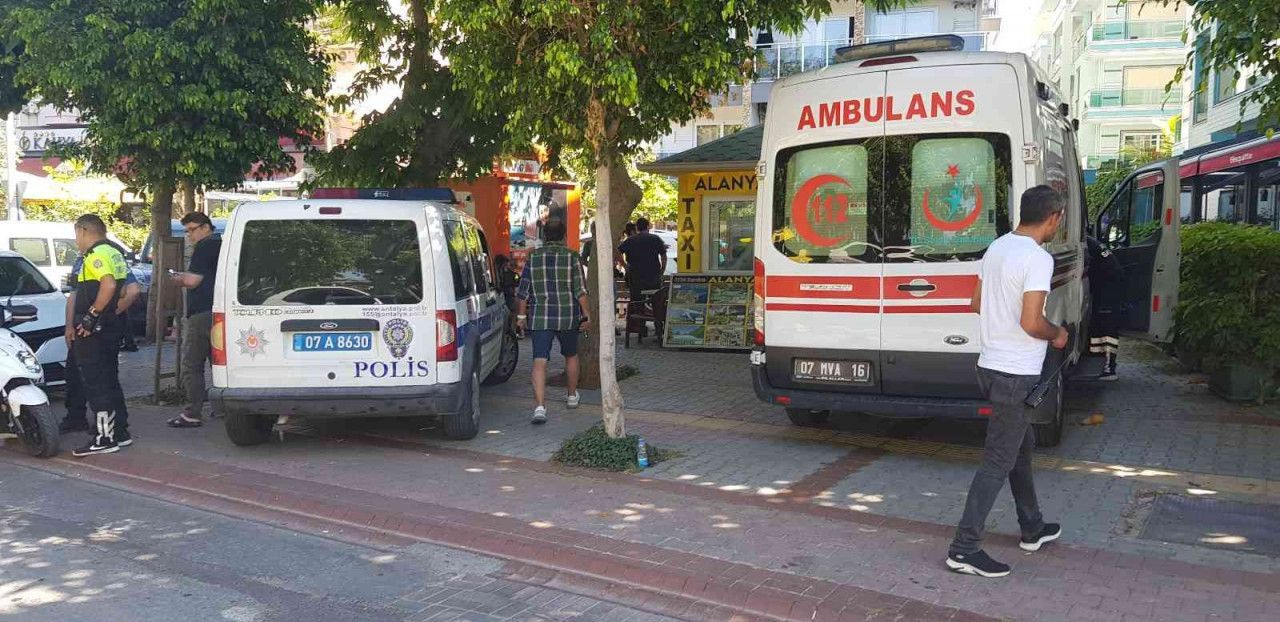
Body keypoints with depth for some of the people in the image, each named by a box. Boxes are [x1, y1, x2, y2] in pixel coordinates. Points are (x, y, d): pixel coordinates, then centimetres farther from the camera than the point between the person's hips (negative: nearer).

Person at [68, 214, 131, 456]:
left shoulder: (96, 254, -13)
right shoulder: (114, 253, 18)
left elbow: (109, 284, -29)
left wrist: (91, 315, -24)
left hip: (93, 330, -10)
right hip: (111, 327, 10)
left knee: (96, 384, -7)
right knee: (109, 381, 15)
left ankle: (104, 438, -5)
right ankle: (120, 432, 21)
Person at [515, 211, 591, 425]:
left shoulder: (532, 258, 1)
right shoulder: (571, 257, -4)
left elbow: (523, 291, 3)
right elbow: (580, 291, -6)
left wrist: (521, 315, 12)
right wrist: (587, 315, 1)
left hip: (539, 318, 0)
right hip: (568, 318, 0)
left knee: (539, 361, -4)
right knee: (571, 355, 22)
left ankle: (540, 406, -18)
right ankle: (572, 396, 37)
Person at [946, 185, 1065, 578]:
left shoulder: (996, 248, 8)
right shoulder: (1038, 259, -18)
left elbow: (977, 304, 17)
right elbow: (1031, 323, -24)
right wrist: (1057, 334, -5)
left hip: (991, 365, 9)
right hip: (1016, 374, -9)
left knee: (1021, 446, 23)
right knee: (998, 462, -4)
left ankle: (1033, 529, 37)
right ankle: (965, 549, -2)